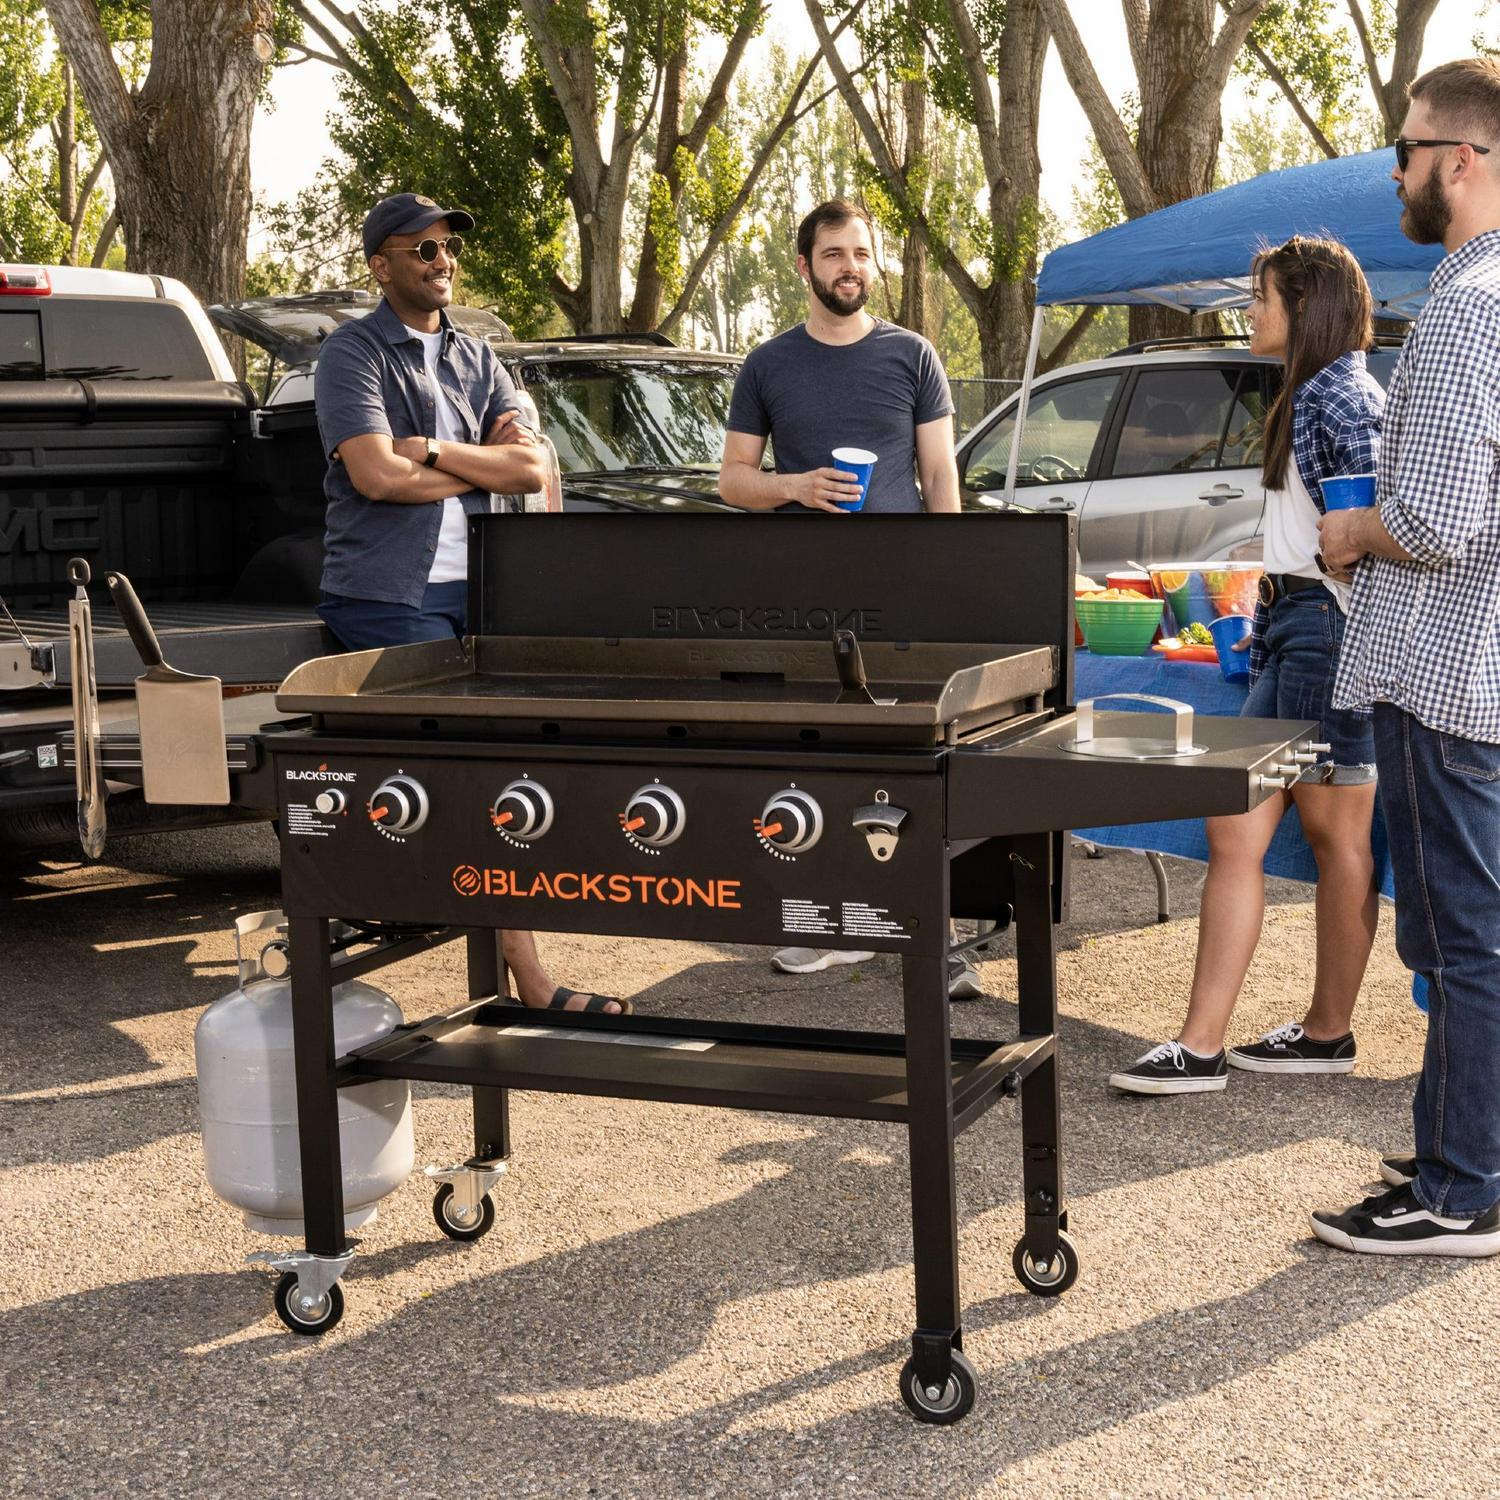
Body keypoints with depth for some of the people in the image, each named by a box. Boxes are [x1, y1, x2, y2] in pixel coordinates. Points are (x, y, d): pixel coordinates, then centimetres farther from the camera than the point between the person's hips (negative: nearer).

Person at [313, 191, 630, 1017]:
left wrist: (431, 449, -9)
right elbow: (376, 475, -15)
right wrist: (485, 465, -2)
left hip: (467, 589, 7)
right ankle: (528, 977, -10)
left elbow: (534, 467, 4)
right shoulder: (353, 353, -2)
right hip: (386, 597, -7)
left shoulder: (476, 359, 17)